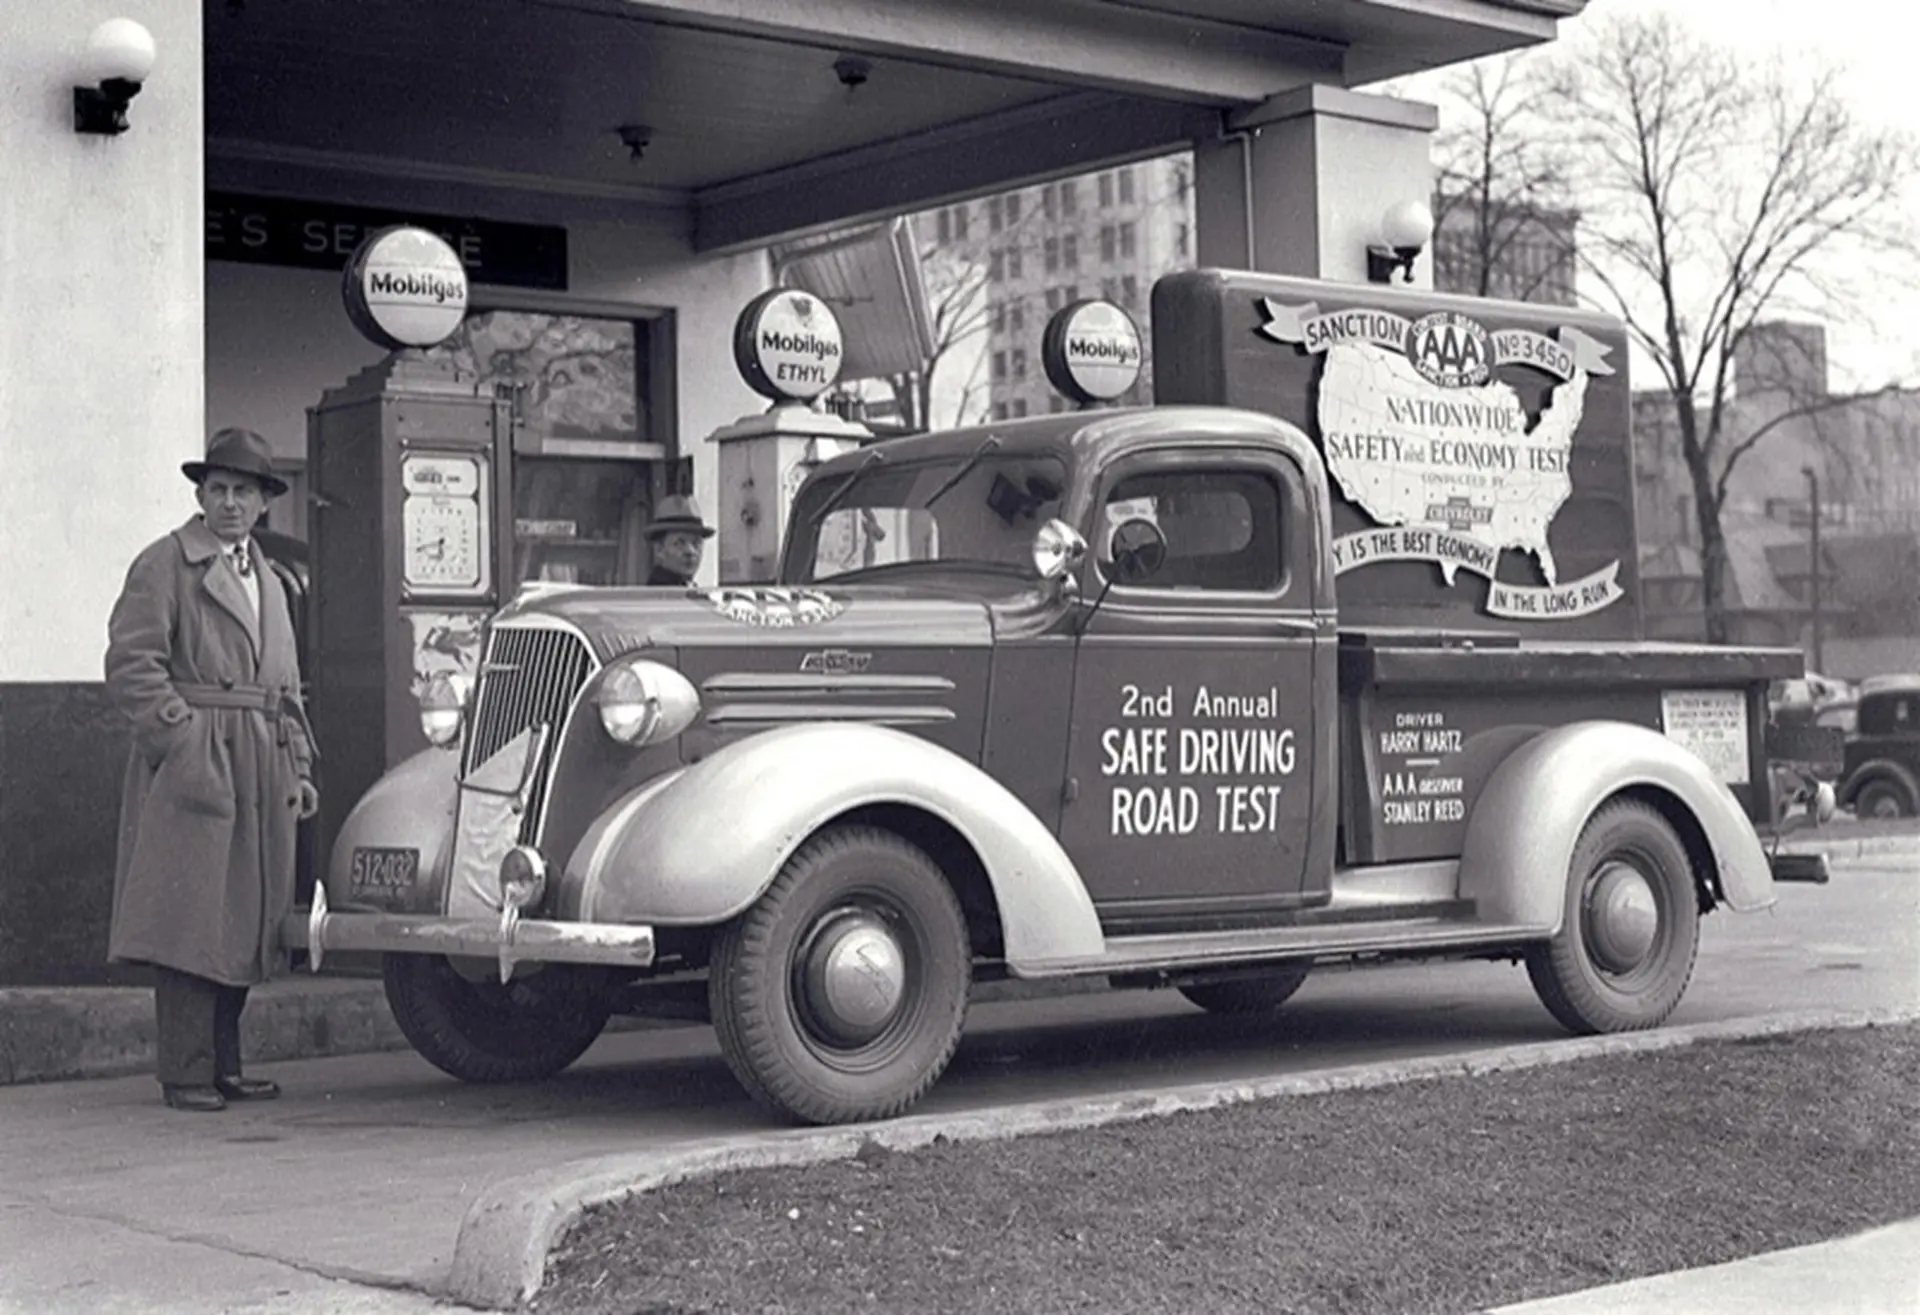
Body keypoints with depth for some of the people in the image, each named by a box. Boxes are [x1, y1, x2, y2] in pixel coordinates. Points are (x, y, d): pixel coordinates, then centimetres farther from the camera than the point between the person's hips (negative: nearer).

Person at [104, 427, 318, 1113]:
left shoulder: (268, 580, 21)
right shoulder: (163, 565, -1)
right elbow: (131, 667, -10)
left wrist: (298, 768, 13)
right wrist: (186, 743, -16)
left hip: (261, 772, 7)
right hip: (191, 766, -7)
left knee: (244, 921, 8)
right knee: (190, 920, -8)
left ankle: (224, 1064, 15)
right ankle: (185, 1074, -5)